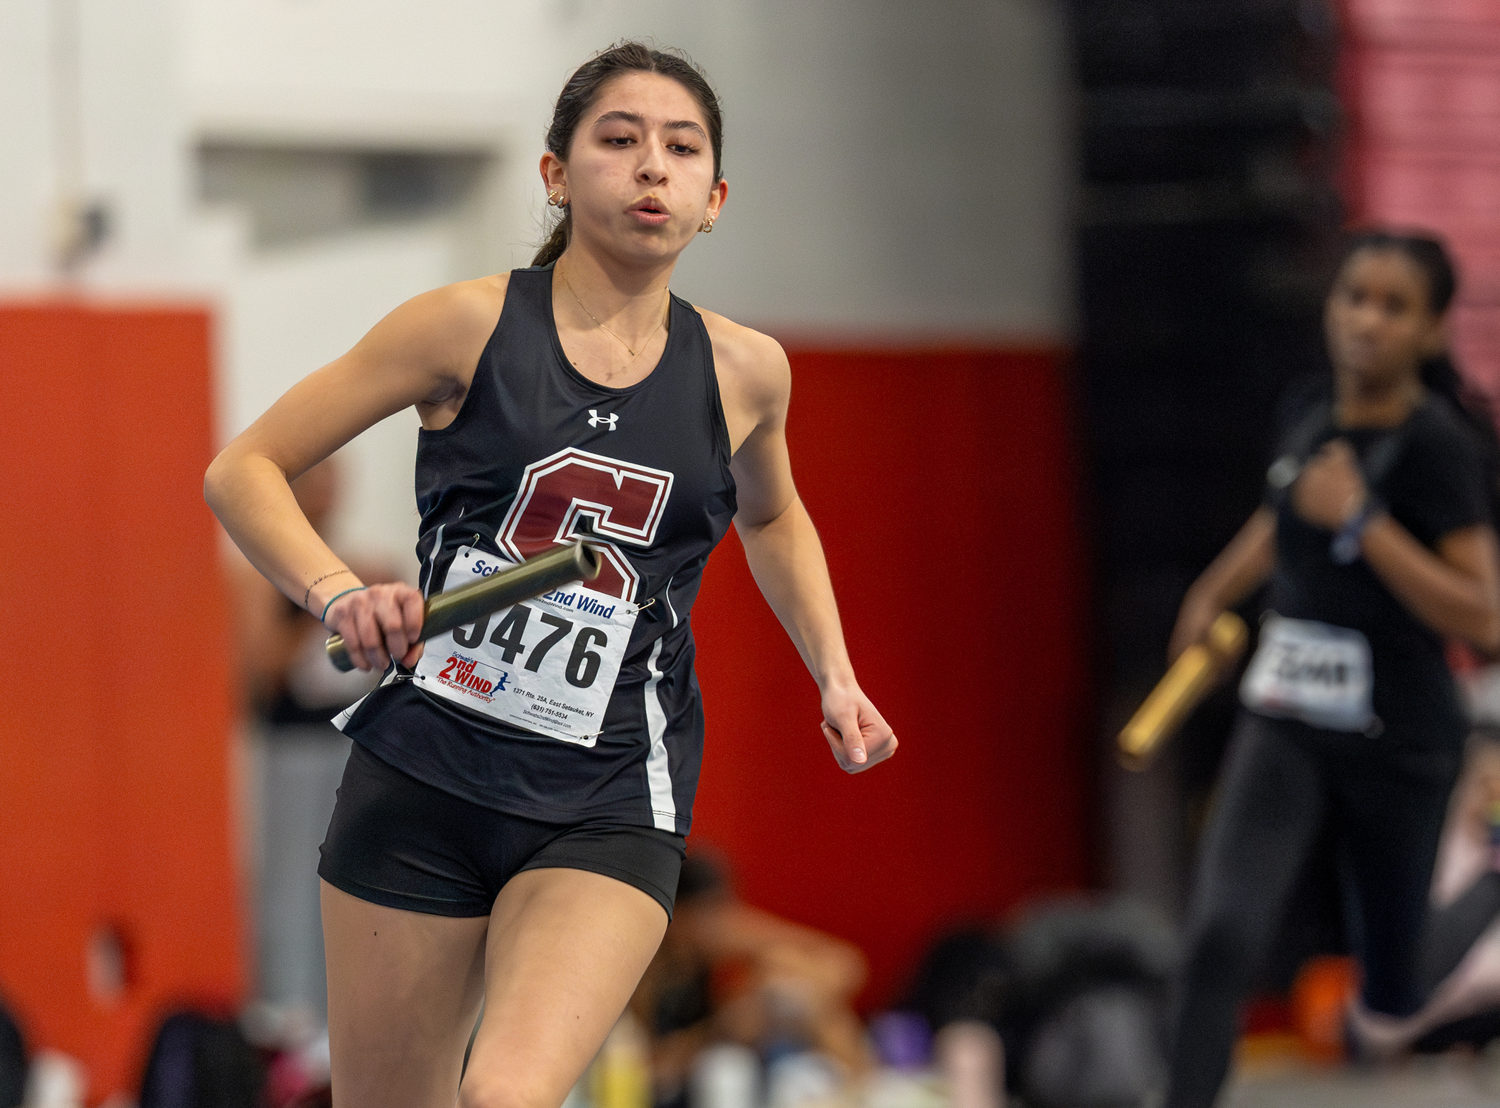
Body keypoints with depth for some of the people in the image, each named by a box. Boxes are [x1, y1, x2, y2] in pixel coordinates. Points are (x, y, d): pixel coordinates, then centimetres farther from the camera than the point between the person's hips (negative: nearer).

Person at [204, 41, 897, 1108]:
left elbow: (772, 517, 27)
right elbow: (244, 469, 1)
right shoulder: (472, 324, -4)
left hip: (611, 808, 0)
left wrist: (834, 677, 16)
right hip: (423, 779, 0)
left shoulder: (745, 371, 4)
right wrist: (339, 593, -15)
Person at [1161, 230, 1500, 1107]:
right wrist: (1217, 591, 37)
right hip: (1286, 729, 4)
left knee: (1393, 979, 9)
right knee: (1225, 934, -17)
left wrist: (1360, 519, -24)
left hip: (1399, 746, -4)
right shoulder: (1311, 423, 4)